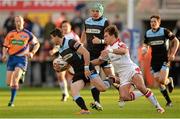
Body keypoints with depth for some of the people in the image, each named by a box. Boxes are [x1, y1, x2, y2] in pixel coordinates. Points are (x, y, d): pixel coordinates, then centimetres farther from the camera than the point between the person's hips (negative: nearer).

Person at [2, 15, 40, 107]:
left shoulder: (27, 34, 0)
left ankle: (12, 101, -15)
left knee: (15, 80, -21)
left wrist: (32, 53, -4)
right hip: (11, 58, 4)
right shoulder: (10, 34, 8)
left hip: (22, 58, -4)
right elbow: (5, 46, 14)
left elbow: (37, 44, 11)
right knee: (9, 83, 2)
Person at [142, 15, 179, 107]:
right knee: (158, 81, -3)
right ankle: (168, 101, 11)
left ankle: (169, 81, 20)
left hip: (164, 59, -4)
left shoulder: (165, 31, -8)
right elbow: (146, 45, 20)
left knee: (162, 80, -19)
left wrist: (172, 54, -7)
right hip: (154, 61, 4)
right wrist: (144, 49, -5)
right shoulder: (147, 33, 6)